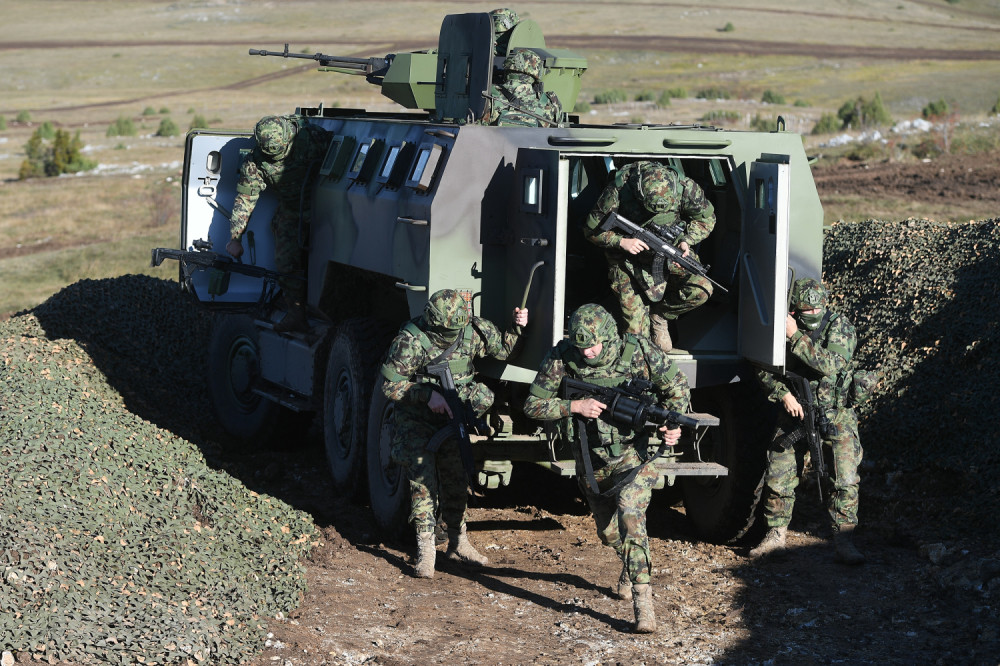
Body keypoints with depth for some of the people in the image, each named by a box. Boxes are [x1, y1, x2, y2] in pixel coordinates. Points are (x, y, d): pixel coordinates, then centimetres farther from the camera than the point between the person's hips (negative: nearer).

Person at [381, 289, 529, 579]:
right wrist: (427, 394, -25)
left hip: (451, 417, 4)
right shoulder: (410, 340, -23)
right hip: (416, 421, -4)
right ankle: (425, 550, -4)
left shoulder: (474, 330, -9)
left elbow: (502, 349, 9)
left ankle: (458, 543, 24)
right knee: (423, 481, -9)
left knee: (456, 480, 9)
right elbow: (390, 384, -17)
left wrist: (516, 328, -10)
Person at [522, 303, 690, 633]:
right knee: (607, 530, 19)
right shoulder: (561, 358, -17)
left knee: (630, 514, -26)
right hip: (592, 461, 3)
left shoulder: (639, 352, -18)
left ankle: (642, 599, -26)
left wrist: (673, 425, -20)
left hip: (633, 455, -3)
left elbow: (677, 387, -3)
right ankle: (630, 567, 53)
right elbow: (533, 404, -11)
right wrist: (575, 406, -26)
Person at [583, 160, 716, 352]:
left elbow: (706, 218, -4)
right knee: (635, 321, -12)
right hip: (628, 253, -2)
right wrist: (622, 241, -30)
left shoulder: (684, 187, -25)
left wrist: (686, 241, -20)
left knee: (701, 289, -17)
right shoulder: (618, 190, -30)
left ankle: (659, 314, 9)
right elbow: (592, 229, -15)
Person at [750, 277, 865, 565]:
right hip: (795, 413, 3)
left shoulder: (840, 326, -11)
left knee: (845, 481, -10)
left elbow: (831, 364, -27)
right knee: (777, 476, 2)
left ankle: (844, 541, -2)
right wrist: (784, 394, -12)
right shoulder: (783, 328, -2)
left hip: (836, 417, -3)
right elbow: (765, 370, 5)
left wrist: (796, 337, -30)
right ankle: (776, 534, 19)